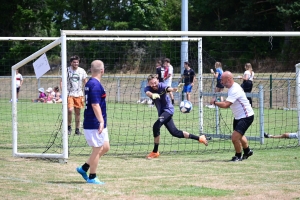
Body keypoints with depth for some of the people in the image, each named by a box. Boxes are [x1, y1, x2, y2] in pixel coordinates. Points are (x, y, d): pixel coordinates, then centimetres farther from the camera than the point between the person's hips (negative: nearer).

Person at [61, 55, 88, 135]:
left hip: (79, 95, 3)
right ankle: (69, 127, 1)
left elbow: (85, 82, 13)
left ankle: (77, 129, 16)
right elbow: (62, 81, 0)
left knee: (78, 112, 6)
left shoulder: (82, 71, 4)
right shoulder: (67, 70, -2)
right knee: (70, 110, -17)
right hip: (69, 94, -3)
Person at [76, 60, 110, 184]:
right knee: (97, 150, -1)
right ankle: (92, 177, 7)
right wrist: (101, 121, -27)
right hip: (95, 124, -10)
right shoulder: (96, 85, -18)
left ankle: (84, 168, 19)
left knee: (105, 147, 15)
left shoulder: (89, 83, 14)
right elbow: (95, 105, -24)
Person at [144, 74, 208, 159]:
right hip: (161, 112, 6)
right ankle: (199, 138, 23)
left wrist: (173, 89, -70)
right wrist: (152, 95, -61)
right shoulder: (147, 88, -11)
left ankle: (155, 152, -14)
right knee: (175, 132, 10)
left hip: (168, 109, -6)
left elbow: (168, 88, -45)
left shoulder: (161, 86, -21)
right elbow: (147, 93, -36)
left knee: (156, 126, -25)